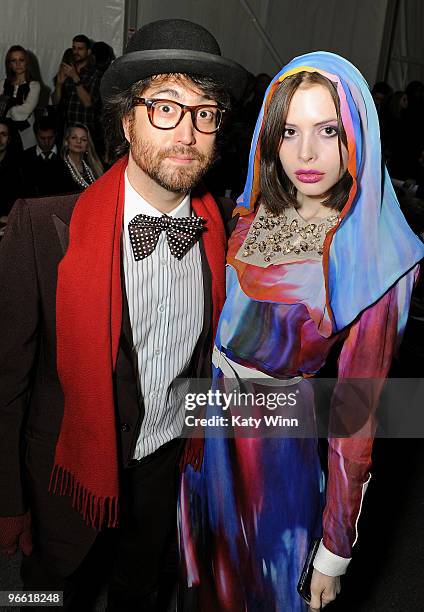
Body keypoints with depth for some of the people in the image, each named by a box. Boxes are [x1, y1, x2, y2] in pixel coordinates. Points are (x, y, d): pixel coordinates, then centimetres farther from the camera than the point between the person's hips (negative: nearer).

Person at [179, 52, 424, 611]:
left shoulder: (372, 256, -21)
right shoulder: (254, 213, -5)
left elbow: (356, 415, -18)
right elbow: (217, 310, 5)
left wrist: (334, 555, -12)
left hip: (280, 434, -5)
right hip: (210, 416, 5)